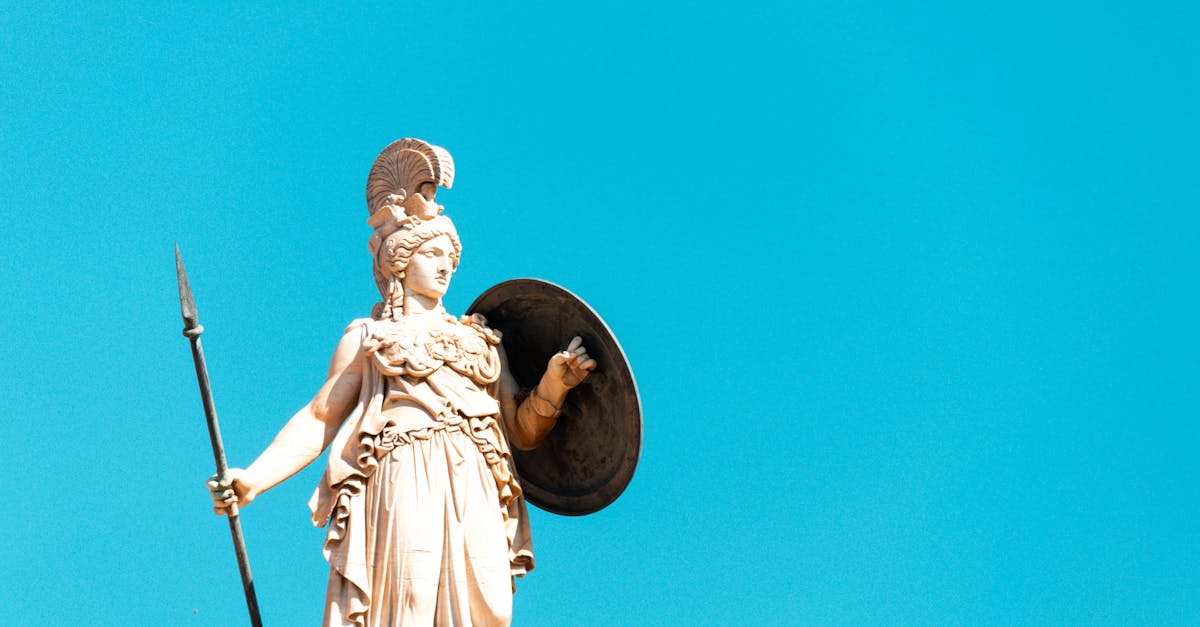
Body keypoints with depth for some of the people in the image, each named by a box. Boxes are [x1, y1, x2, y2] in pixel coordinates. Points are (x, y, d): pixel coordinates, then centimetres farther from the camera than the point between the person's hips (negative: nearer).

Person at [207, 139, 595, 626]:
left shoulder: (481, 340, 24)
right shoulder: (366, 337, 16)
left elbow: (524, 431, 19)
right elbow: (318, 420, 8)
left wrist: (554, 384, 0)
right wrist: (253, 480, -5)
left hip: (474, 498, 4)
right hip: (403, 491, -3)